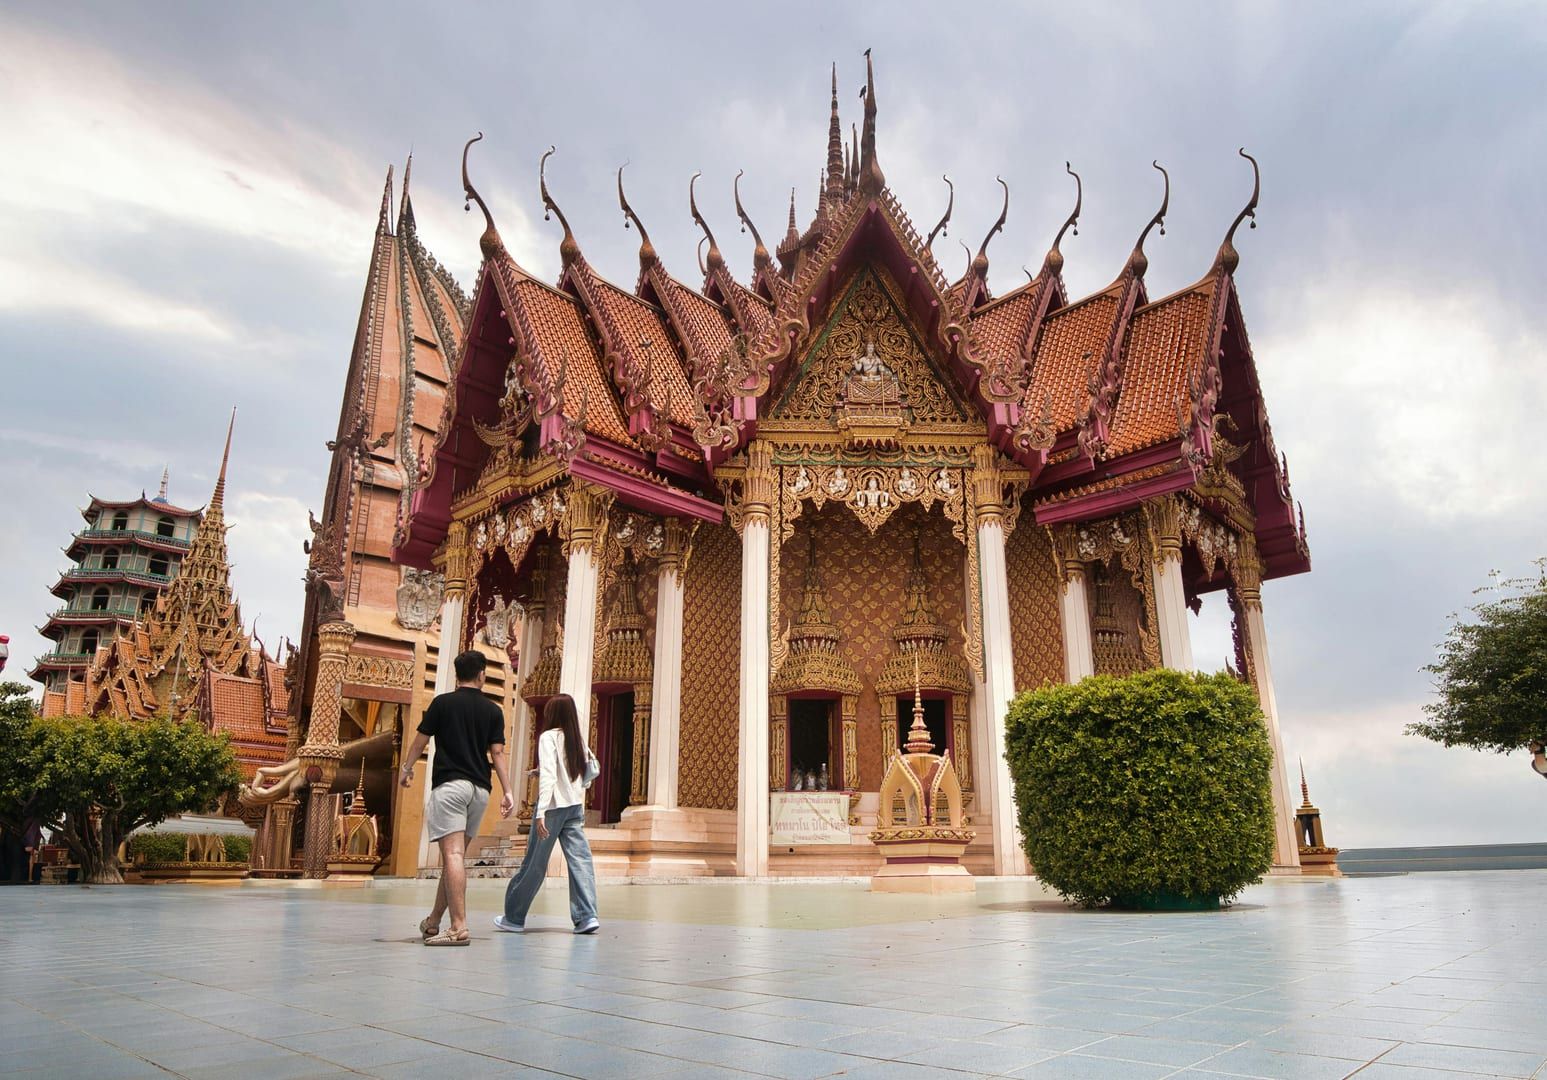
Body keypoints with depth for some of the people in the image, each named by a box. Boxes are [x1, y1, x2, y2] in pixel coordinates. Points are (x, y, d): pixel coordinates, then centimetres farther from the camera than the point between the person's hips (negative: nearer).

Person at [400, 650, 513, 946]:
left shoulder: (443, 703, 1)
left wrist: (407, 769, 24)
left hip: (449, 785, -4)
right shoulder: (493, 711, 8)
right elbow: (497, 753, 2)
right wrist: (508, 792, 3)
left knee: (452, 855, -11)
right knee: (455, 856, 13)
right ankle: (433, 923, 23)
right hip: (480, 789, 4)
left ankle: (459, 927, -19)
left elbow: (420, 741, 7)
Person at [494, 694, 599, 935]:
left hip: (554, 806, -5)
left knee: (534, 863, 5)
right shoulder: (578, 739, 11)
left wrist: (541, 812, -20)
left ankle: (514, 917, 17)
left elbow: (548, 775, -17)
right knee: (580, 859, 0)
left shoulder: (549, 737, -7)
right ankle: (586, 916, -9)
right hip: (576, 806, 5)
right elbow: (582, 775, 11)